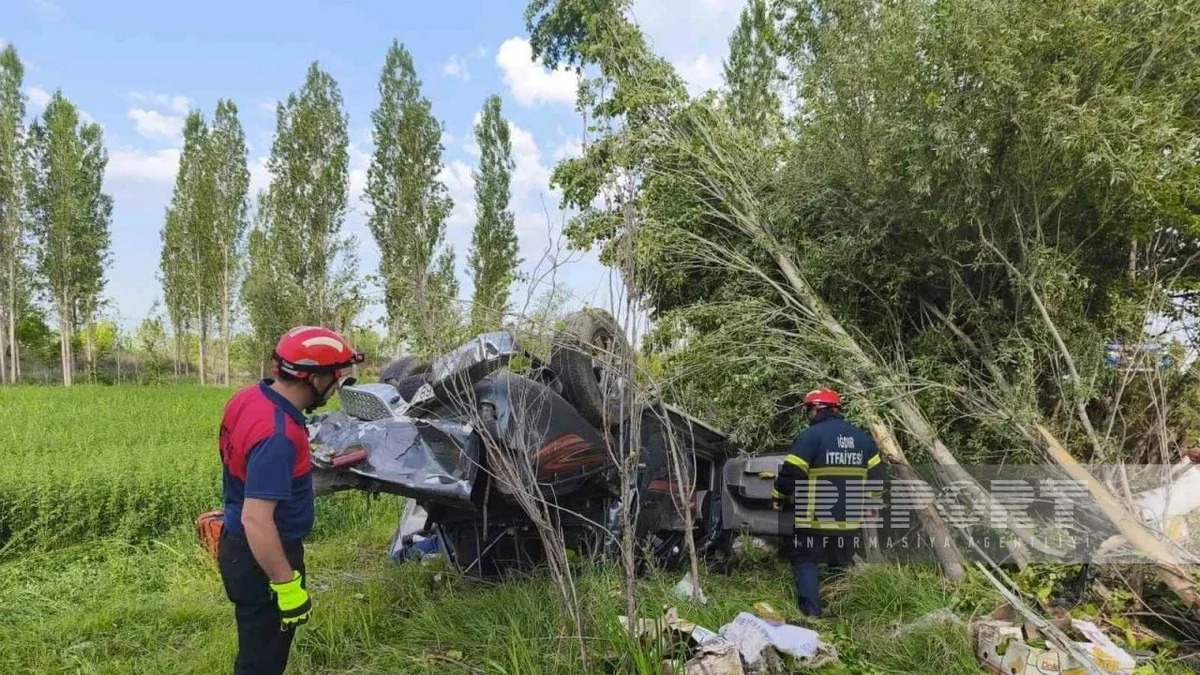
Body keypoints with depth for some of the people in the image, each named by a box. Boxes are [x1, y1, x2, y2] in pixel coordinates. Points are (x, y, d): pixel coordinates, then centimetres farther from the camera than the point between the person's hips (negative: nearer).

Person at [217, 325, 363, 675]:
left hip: (240, 546, 9)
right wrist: (287, 585, -25)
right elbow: (256, 520, -32)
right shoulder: (278, 434, -31)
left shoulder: (249, 397, -2)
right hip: (262, 558, -9)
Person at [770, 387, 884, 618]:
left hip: (815, 520, -6)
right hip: (850, 521, 6)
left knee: (804, 561, 8)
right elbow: (876, 476, 15)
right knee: (842, 564, 22)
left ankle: (811, 614, -4)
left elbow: (790, 474, -13)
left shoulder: (811, 435, -12)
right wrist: (868, 503, 29)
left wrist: (778, 498, 4)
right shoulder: (862, 438, 9)